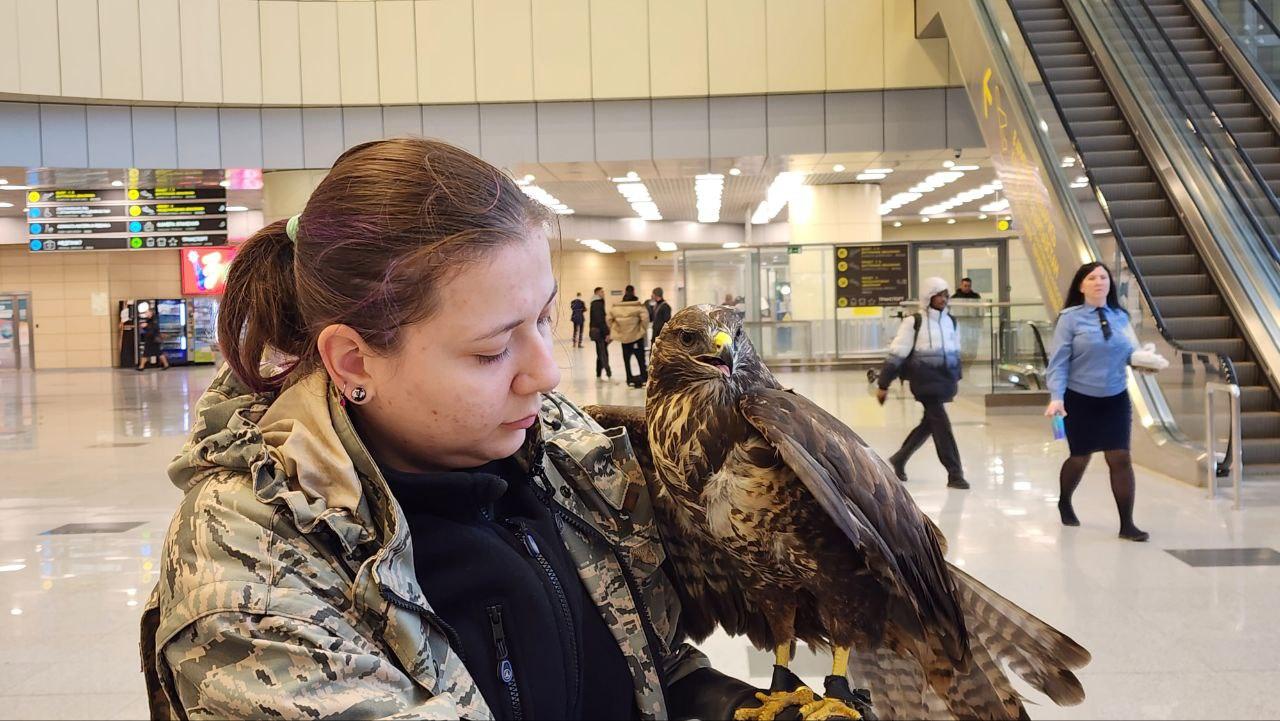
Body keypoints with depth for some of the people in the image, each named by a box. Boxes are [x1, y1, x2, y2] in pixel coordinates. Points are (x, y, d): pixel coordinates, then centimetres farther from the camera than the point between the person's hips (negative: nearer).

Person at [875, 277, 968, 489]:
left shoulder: (950, 321, 10)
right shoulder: (914, 322, -9)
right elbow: (897, 354, -8)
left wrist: (956, 378, 26)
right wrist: (883, 384, -8)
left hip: (945, 381, 7)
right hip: (925, 381, -7)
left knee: (929, 423, 14)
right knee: (942, 425, -9)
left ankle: (898, 459, 31)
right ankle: (955, 474, -3)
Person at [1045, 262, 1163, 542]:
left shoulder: (1120, 317, 4)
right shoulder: (1070, 318, -9)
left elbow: (1131, 351, 10)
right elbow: (1058, 361, -13)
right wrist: (1056, 398, -24)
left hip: (1116, 400, 3)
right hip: (1080, 400, -3)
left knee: (1120, 459, -3)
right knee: (1080, 458, 12)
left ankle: (1127, 524, 3)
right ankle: (1064, 504, 40)